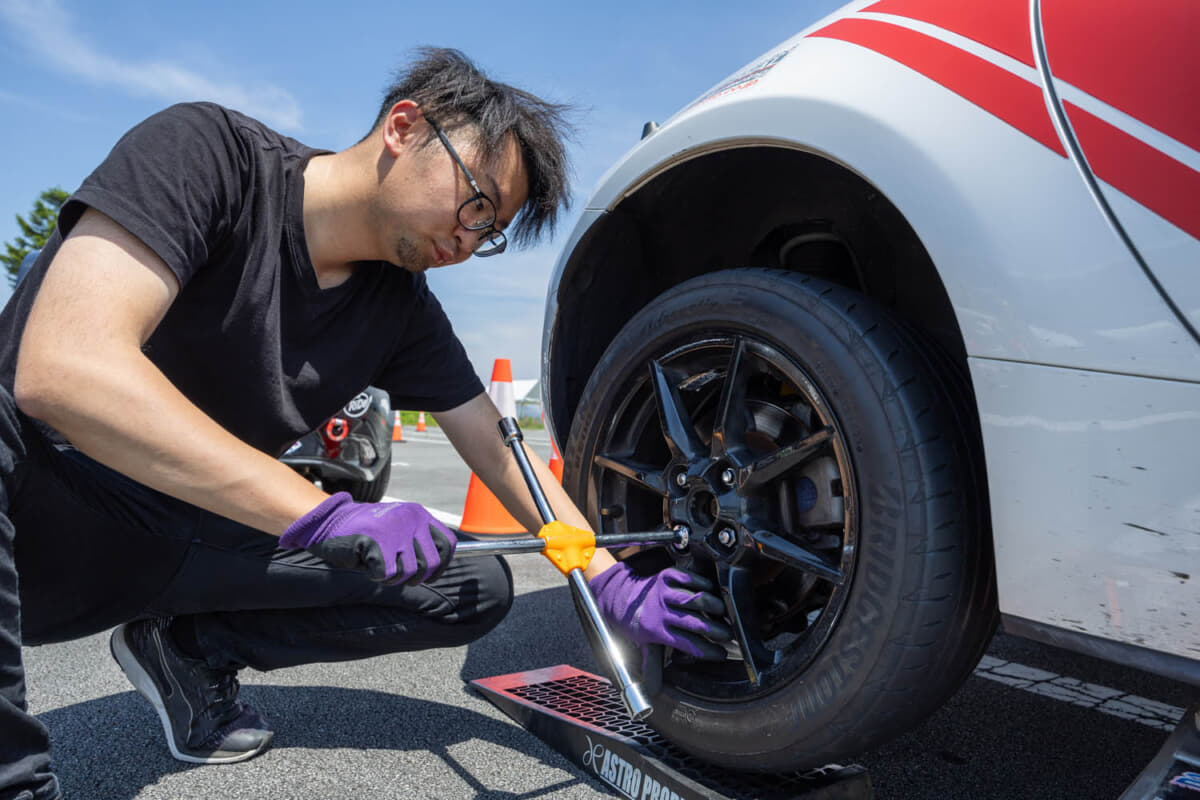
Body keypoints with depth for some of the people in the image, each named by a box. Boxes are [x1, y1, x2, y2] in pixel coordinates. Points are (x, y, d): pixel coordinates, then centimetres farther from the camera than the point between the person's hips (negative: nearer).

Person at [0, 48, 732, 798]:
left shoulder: (403, 308, -3)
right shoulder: (209, 150, -20)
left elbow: (502, 452, 2)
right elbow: (63, 369, -32)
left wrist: (616, 588, -6)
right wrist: (327, 516, -36)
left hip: (201, 533, 5)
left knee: (477, 588, -7)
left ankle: (190, 647, 7)